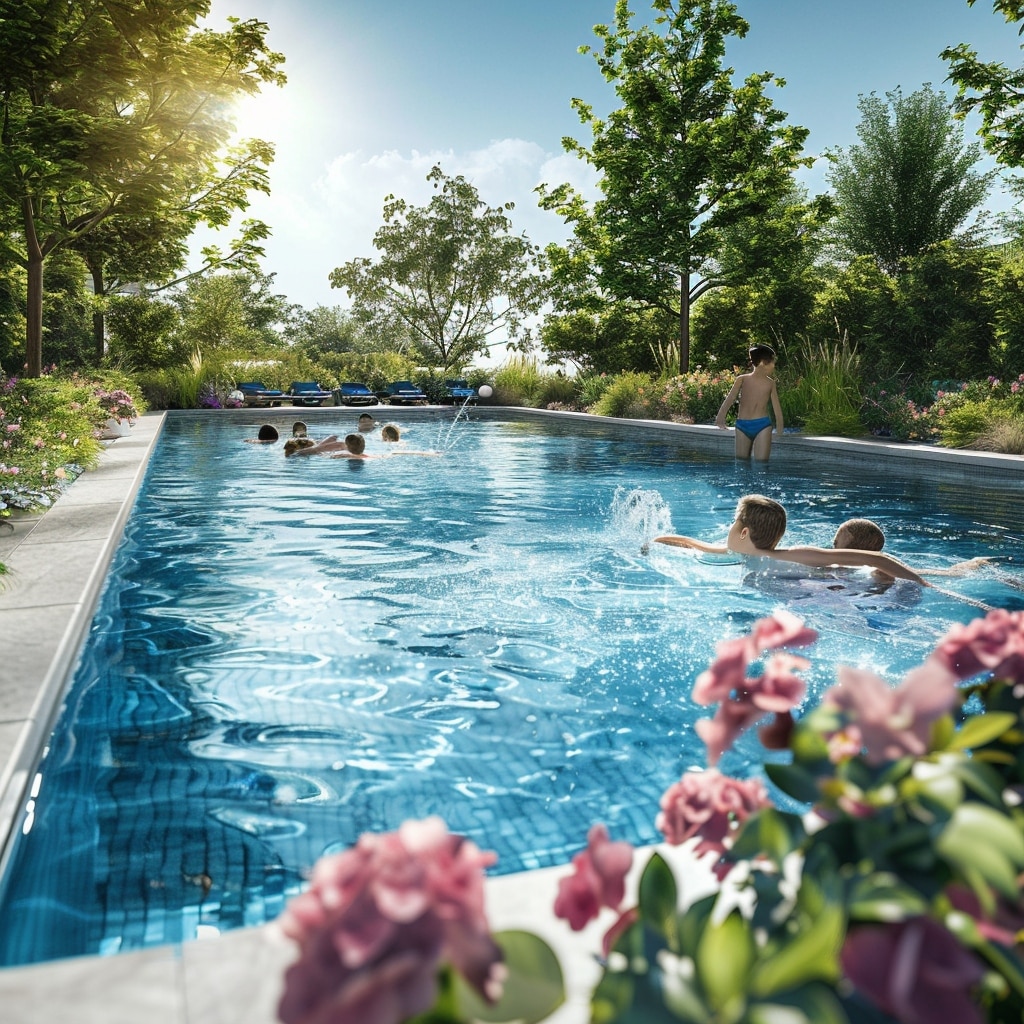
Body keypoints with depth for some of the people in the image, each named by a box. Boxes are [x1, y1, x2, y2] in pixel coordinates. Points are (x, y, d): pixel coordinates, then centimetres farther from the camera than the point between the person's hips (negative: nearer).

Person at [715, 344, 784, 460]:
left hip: (762, 426, 0)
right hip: (742, 425, 0)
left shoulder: (770, 383, 7)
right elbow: (730, 399, -8)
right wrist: (721, 417, -24)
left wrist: (779, 430, 5)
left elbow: (776, 407, 9)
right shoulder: (742, 379, 2)